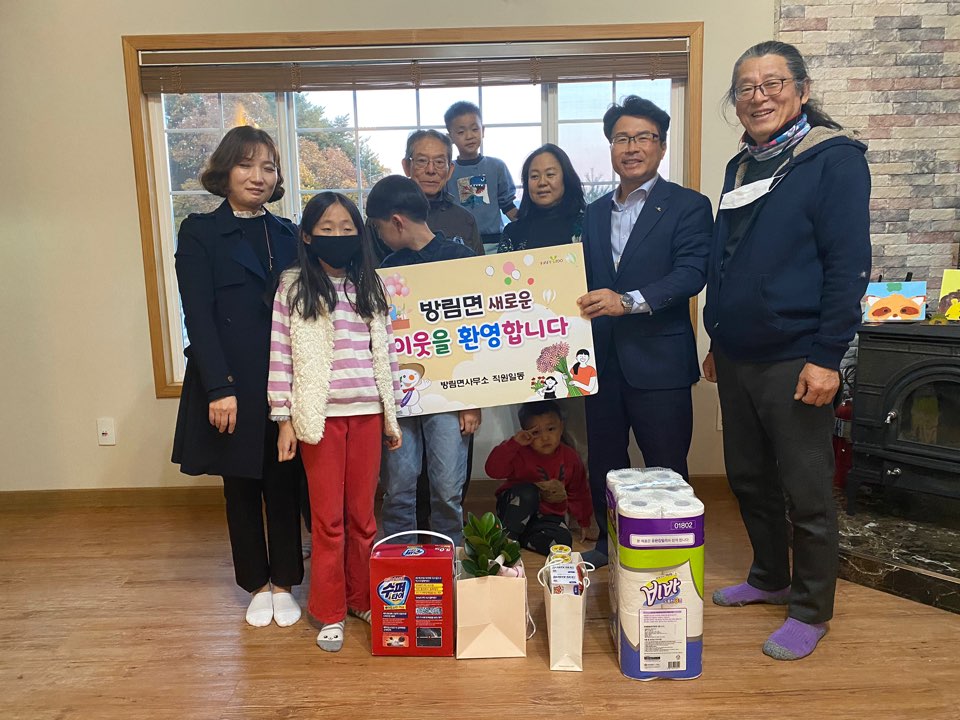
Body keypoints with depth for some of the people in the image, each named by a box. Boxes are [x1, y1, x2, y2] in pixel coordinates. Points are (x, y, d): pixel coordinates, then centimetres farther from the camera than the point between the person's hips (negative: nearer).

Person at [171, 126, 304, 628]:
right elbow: (198, 317, -7)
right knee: (241, 488, 10)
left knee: (284, 485, 8)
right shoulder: (199, 233, 0)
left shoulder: (288, 235, 10)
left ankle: (284, 583, 25)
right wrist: (220, 388, -15)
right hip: (231, 386, -2)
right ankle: (257, 585, 28)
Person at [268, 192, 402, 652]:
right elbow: (281, 355, -3)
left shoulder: (369, 287, 9)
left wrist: (392, 414, 10)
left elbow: (386, 352, 11)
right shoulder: (294, 287, -1)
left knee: (362, 513, 10)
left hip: (367, 412, 3)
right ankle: (331, 612, 19)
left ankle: (363, 598, 27)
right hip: (320, 415, -3)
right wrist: (284, 418, -6)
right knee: (328, 517, 5)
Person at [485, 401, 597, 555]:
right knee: (527, 491, -37)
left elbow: (579, 492, 9)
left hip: (547, 517, 3)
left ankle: (520, 539, -10)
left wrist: (585, 524, 16)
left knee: (562, 542, -28)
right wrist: (514, 442, -37)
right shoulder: (520, 453, -16)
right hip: (516, 506, -3)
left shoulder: (570, 457, -5)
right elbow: (493, 470, -32)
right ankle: (507, 537, -23)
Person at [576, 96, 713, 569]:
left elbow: (691, 273, -16)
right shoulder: (595, 213, 14)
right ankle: (607, 545, 33)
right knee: (603, 463, 15)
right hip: (603, 358, 6)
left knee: (665, 470, 5)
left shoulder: (688, 206, -3)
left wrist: (629, 300, -28)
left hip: (658, 361, -5)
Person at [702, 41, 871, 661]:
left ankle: (811, 610, 21)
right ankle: (770, 579, 36)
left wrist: (826, 358, -19)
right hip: (737, 359, 7)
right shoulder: (741, 167, 14)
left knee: (807, 493, 4)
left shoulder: (834, 160, -7)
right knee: (749, 479, 16)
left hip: (795, 362, -7)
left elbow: (849, 264, -14)